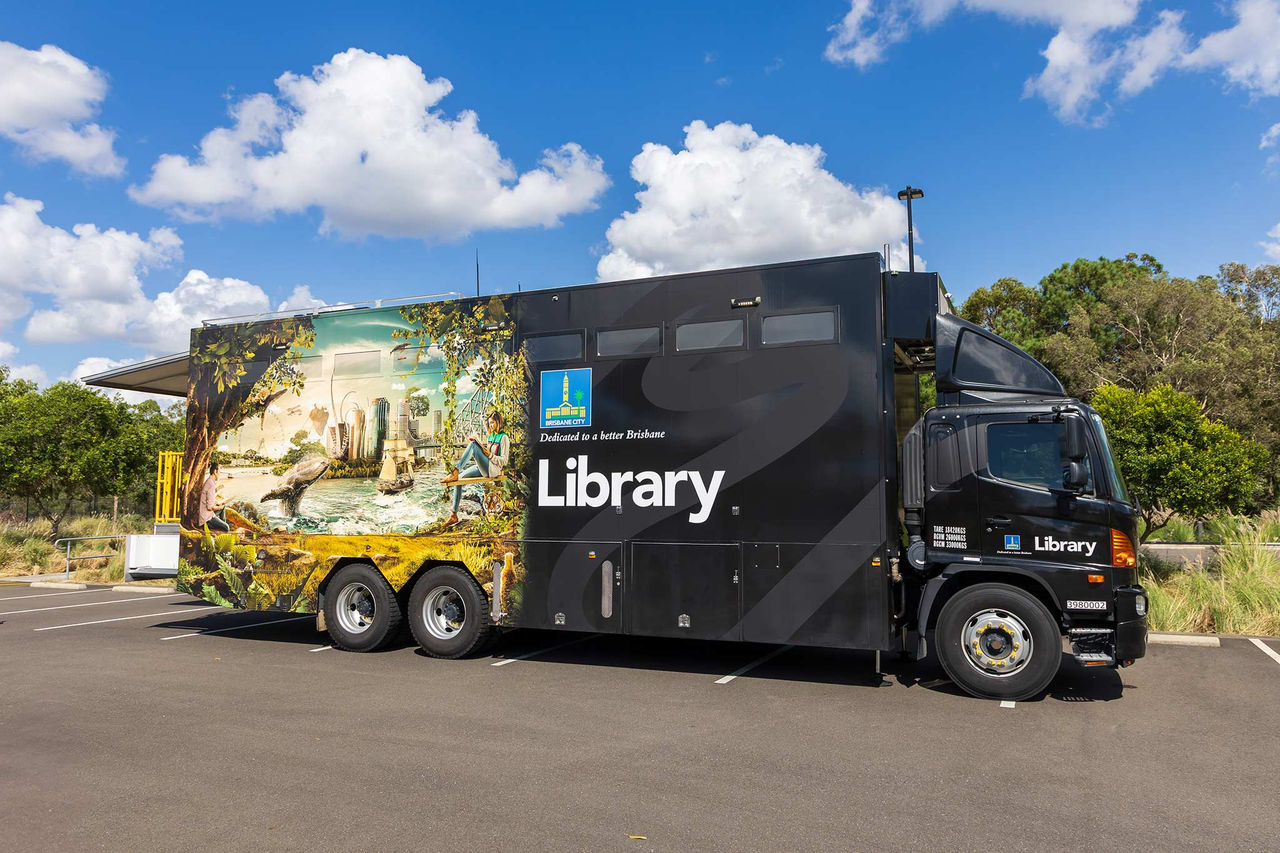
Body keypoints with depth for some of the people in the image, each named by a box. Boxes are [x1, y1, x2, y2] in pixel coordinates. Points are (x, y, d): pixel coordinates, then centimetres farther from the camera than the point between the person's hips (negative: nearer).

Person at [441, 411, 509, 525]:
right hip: (482, 468, 8)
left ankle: (455, 473, -33)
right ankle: (454, 515, -9)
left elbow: (504, 461, -7)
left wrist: (490, 455, -19)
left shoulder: (504, 438, -2)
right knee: (459, 478, -10)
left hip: (493, 470, -8)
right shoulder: (490, 436, 22)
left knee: (473, 445, -24)